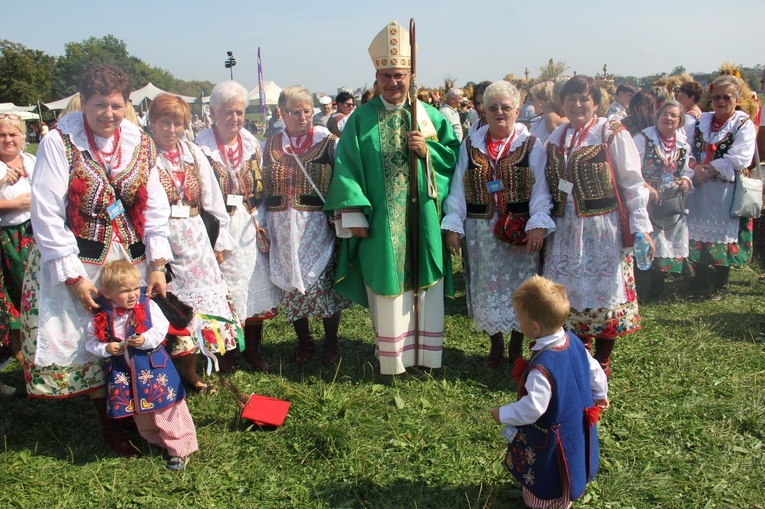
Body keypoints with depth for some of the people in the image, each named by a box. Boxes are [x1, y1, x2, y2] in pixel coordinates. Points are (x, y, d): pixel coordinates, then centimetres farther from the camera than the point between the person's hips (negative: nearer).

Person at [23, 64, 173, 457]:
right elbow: (47, 215, -12)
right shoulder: (59, 143, -9)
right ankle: (108, 423, 21)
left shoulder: (140, 143, 3)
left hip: (131, 262, 4)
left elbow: (156, 207, 5)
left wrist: (157, 264, -4)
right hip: (79, 265, -3)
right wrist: (73, 276, -15)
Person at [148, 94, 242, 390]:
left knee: (199, 298, 10)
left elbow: (212, 200, 12)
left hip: (194, 240, 5)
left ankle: (190, 372, 27)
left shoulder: (194, 154, 8)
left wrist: (220, 240, 11)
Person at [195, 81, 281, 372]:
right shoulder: (202, 146, -7)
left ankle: (253, 349, 25)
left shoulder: (252, 144, 8)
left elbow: (261, 188, 11)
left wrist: (260, 223, 3)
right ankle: (225, 352, 20)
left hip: (251, 228, 4)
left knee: (256, 285, 10)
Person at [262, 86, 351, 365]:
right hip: (284, 230, 3)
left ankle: (331, 343, 21)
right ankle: (303, 341, 30)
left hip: (318, 227, -3)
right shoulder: (271, 146, 9)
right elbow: (261, 188, 14)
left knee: (324, 282, 0)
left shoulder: (328, 142, -1)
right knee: (291, 284, 10)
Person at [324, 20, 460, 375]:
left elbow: (454, 155, 7)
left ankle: (425, 352, 23)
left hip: (423, 219, 2)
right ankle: (392, 357, 19)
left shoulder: (430, 115, 7)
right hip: (381, 222, -1)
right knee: (387, 287, 5)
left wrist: (427, 149, -13)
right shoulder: (362, 118, 2)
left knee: (424, 283, 8)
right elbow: (347, 167, -3)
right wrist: (354, 214, -11)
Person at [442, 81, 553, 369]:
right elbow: (458, 188, 5)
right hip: (480, 232, 2)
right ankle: (496, 345, 26)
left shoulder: (531, 145, 0)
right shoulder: (471, 145, 7)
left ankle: (516, 346, 23)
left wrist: (538, 225, -15)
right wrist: (453, 226, -2)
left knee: (518, 288, 5)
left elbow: (540, 189, -4)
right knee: (486, 288, 9)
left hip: (520, 230, -2)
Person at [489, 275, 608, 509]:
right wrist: (600, 395, 22)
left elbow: (533, 408, -33)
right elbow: (595, 371, 3)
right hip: (578, 428, 8)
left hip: (551, 441, -8)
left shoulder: (542, 366, -37)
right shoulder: (573, 341, -11)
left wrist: (503, 415, -17)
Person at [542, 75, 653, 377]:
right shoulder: (556, 138, 9)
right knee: (570, 292, 8)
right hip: (565, 228, 4)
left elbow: (632, 182, -7)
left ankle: (602, 362, 20)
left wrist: (640, 226, -12)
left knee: (603, 290, 2)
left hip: (604, 226, -4)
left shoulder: (612, 134, -6)